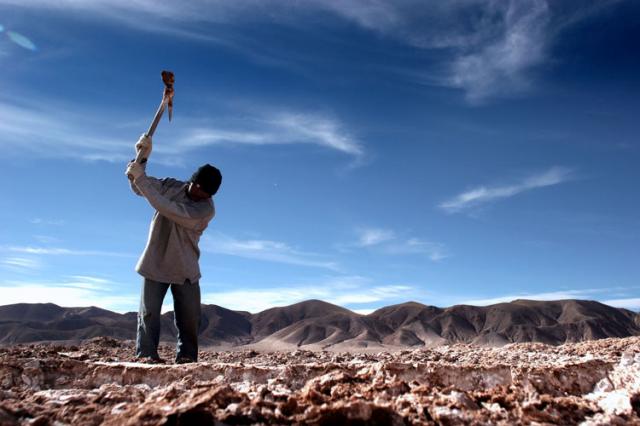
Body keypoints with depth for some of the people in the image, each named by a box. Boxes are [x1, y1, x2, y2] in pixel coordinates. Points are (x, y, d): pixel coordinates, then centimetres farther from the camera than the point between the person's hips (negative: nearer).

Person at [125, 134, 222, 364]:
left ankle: (187, 357, 10)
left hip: (185, 269, -2)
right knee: (149, 312, -3)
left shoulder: (206, 209, -19)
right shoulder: (172, 185, -2)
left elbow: (166, 208, -28)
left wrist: (141, 177, -27)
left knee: (189, 317, -1)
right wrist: (142, 157, -12)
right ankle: (145, 353, 2)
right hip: (155, 263, 2)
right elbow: (138, 188, 3)